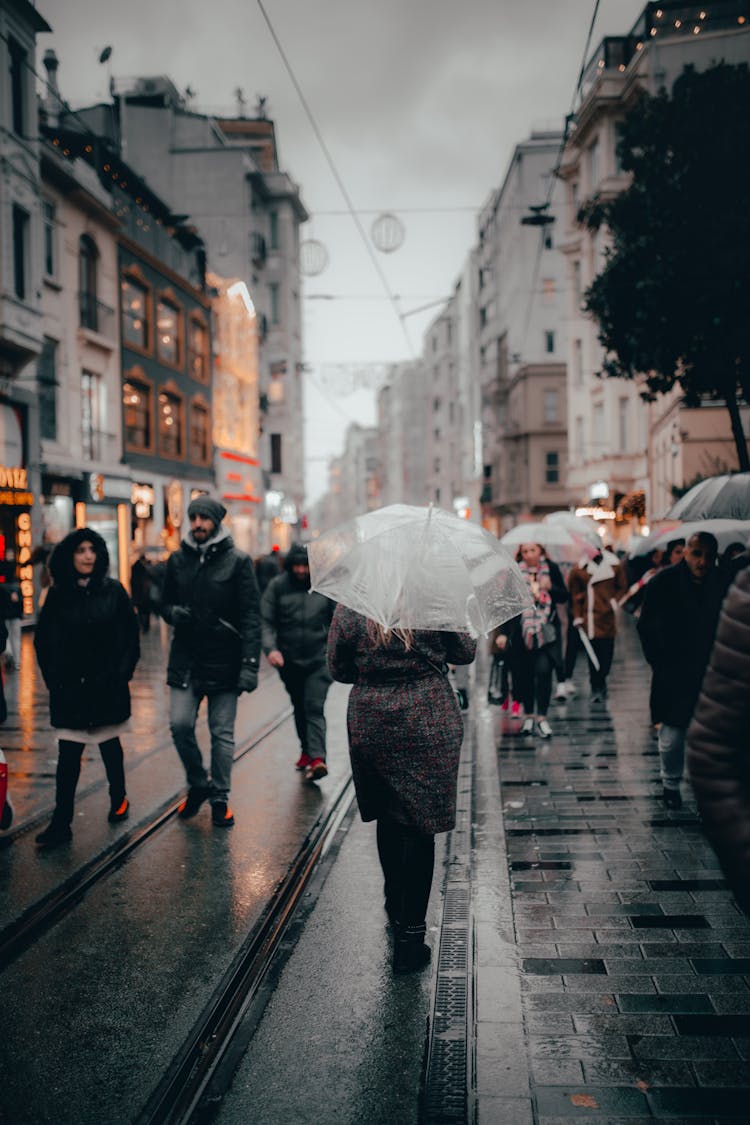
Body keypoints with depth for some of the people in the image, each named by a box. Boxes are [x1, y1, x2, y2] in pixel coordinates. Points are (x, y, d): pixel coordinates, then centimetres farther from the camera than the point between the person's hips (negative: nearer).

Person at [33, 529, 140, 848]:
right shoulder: (58, 594, 1)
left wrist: (122, 673, -6)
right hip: (69, 688, 0)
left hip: (108, 686, 0)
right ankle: (61, 823, 4)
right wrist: (54, 678, -3)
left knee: (109, 744, 16)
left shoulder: (113, 591, -1)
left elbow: (130, 635, 0)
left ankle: (119, 799, 37)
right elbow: (43, 640, 4)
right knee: (68, 755, 0)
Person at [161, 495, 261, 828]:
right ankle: (197, 784, 20)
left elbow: (251, 616, -7)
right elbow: (166, 603, 18)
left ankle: (219, 796, 18)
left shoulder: (237, 561, -3)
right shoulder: (178, 560, 8)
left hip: (224, 660, -3)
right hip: (185, 659, 3)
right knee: (180, 725, -4)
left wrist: (250, 664, -15)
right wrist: (173, 612, -7)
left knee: (222, 732, 5)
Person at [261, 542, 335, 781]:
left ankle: (317, 758, -19)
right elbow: (266, 621, -2)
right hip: (289, 661, 2)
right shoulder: (277, 585, -3)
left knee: (315, 708, -12)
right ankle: (306, 750, 34)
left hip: (318, 660, -2)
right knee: (299, 708, 17)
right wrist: (270, 648, -17)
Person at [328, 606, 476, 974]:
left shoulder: (347, 609, -6)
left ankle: (396, 903, 39)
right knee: (418, 825, 3)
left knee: (388, 819, 20)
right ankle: (409, 936, 4)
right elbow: (466, 652, 2)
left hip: (370, 728, 2)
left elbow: (338, 668, 4)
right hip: (427, 726, -2)